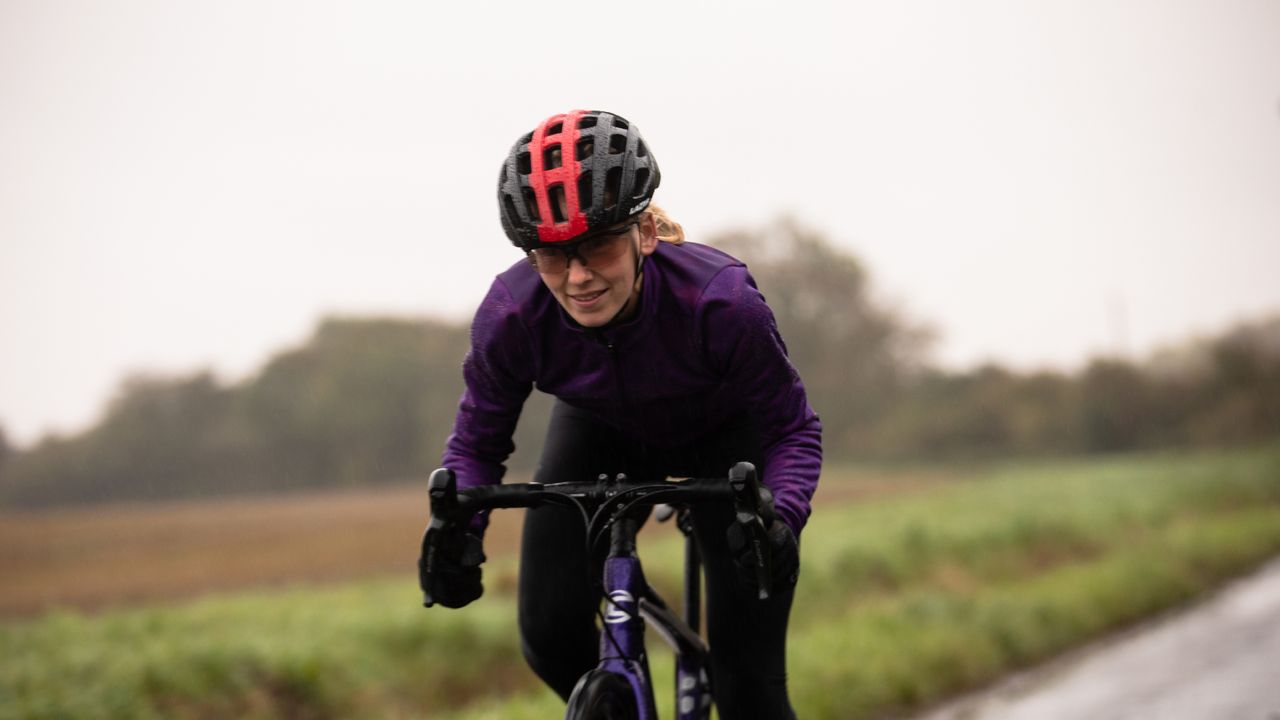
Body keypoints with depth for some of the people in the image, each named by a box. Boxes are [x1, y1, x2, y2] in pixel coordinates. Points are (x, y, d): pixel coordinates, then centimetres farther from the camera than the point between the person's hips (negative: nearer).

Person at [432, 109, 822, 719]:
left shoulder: (721, 301, -39)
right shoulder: (510, 318, -32)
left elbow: (792, 429, -24)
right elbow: (477, 442, -15)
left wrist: (780, 518, -45)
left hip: (724, 434, -2)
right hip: (601, 434, 3)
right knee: (550, 636, -14)